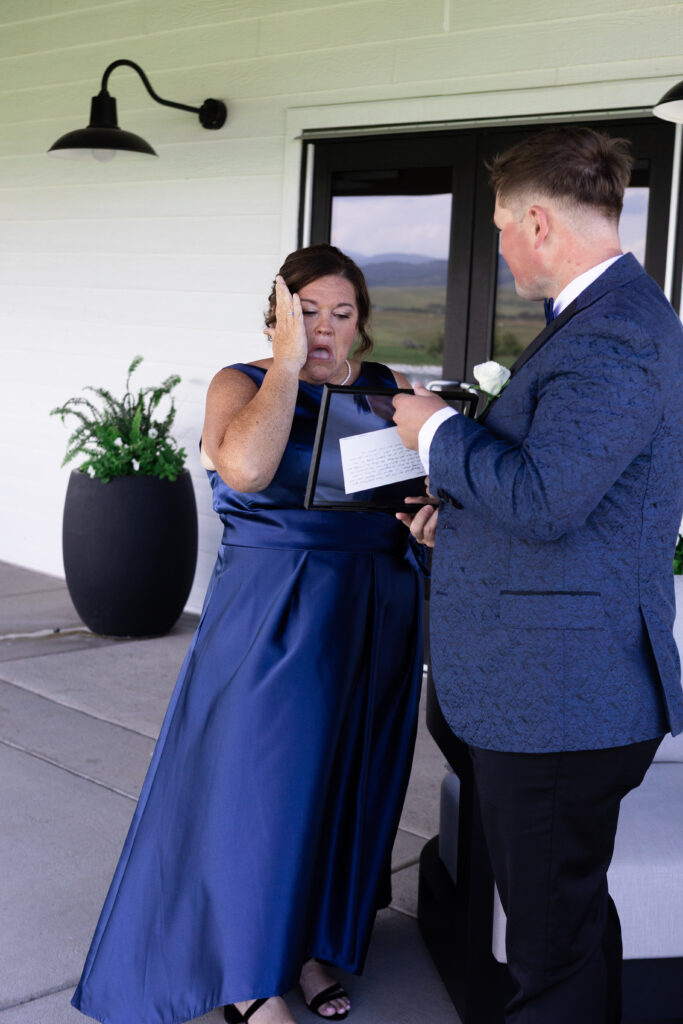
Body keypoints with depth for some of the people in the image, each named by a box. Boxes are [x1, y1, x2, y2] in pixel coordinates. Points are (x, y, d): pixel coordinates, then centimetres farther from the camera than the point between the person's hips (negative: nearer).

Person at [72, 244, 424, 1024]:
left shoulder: (387, 387, 8)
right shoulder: (243, 384, -5)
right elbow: (245, 468, -26)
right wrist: (288, 363, -20)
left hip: (371, 618, 5)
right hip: (272, 616, -4)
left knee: (342, 778, 11)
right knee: (259, 780, -1)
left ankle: (309, 943, 28)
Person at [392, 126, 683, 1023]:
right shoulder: (608, 316, 13)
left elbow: (544, 499, -29)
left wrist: (439, 431, -14)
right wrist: (465, 505, 18)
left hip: (560, 701, -11)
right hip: (559, 688, 11)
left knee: (555, 941, 3)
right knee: (562, 919, 24)